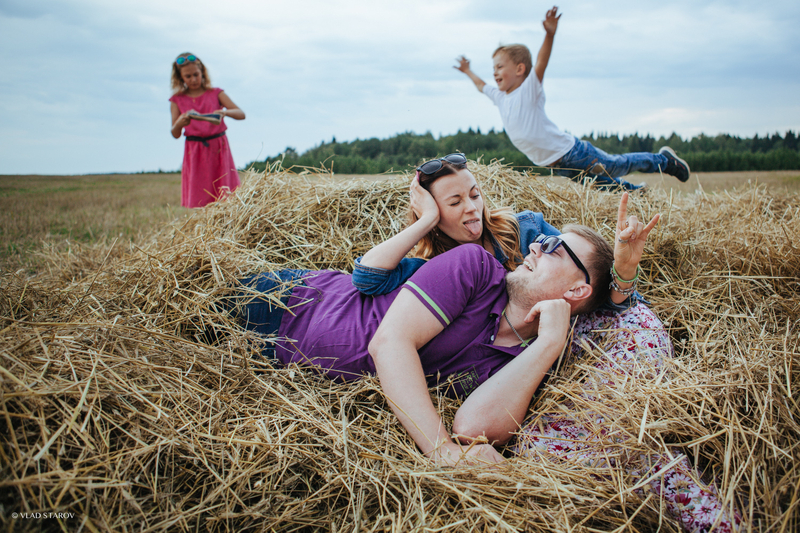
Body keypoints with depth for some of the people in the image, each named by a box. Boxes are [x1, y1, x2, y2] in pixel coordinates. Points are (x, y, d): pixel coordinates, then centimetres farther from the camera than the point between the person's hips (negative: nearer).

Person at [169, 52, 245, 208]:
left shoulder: (216, 93, 6)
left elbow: (241, 114, -4)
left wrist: (224, 112, -24)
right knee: (198, 199, -4)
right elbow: (175, 135, 1)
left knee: (224, 197, -2)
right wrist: (179, 123, -21)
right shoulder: (177, 100, 6)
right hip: (195, 153, 0)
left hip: (219, 148, 0)